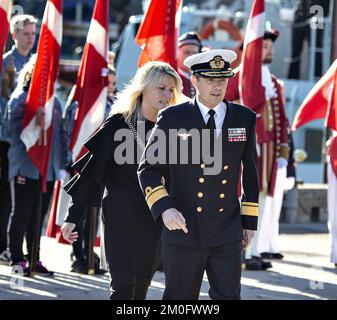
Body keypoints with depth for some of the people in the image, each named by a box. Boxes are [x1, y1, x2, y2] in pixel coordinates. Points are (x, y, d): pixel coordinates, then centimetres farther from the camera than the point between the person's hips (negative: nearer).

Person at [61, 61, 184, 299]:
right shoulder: (119, 124, -5)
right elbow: (93, 170, -4)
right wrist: (73, 217, -7)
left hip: (154, 223, 4)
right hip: (121, 219, -4)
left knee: (140, 290, 7)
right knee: (123, 289, -13)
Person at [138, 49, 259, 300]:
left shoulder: (244, 118, 6)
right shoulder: (172, 118, -1)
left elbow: (250, 172, 14)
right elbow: (148, 169, 1)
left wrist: (250, 221, 13)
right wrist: (164, 208, -14)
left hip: (228, 235, 2)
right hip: (183, 231, -1)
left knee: (228, 297, -4)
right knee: (180, 301, 6)